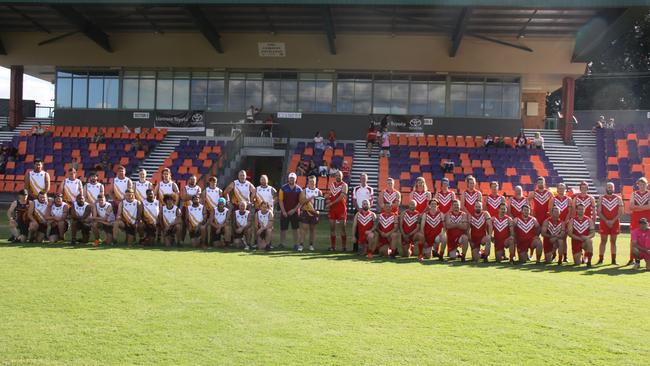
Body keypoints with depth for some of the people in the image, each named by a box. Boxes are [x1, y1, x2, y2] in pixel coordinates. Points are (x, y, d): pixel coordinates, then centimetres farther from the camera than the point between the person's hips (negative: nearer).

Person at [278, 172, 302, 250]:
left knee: (295, 229, 4)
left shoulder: (299, 189, 2)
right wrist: (283, 211, -9)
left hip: (295, 212, 1)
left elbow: (300, 202, 1)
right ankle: (281, 244, 11)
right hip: (285, 212, -1)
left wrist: (294, 210, -10)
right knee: (283, 229, 2)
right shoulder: (283, 188, -1)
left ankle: (296, 244, 9)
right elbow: (280, 200, -2)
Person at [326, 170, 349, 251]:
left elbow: (341, 197, -16)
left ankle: (343, 246, 3)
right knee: (332, 228, 5)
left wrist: (331, 203, -17)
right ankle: (332, 246, 10)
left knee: (342, 228, -3)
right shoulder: (331, 184, 13)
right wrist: (328, 203, 3)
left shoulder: (344, 185, -6)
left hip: (341, 208, -5)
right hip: (332, 208, 5)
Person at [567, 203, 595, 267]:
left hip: (585, 241, 0)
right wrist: (579, 238, -22)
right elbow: (569, 233, -8)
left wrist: (587, 237, -26)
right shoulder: (572, 220, -1)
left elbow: (593, 233, -5)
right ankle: (581, 258, 31)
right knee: (577, 263, -8)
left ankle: (588, 261, -23)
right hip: (576, 242, 0)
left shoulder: (589, 220, 1)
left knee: (589, 241, -39)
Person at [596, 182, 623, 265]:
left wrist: (613, 221, -12)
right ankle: (600, 259, 3)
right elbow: (599, 212, -1)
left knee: (613, 241, 5)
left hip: (615, 223, 1)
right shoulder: (601, 198, 3)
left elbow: (621, 212, -2)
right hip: (604, 223, -1)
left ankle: (613, 260, 8)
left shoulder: (618, 198, 3)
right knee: (603, 241, 1)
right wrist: (606, 221, -12)